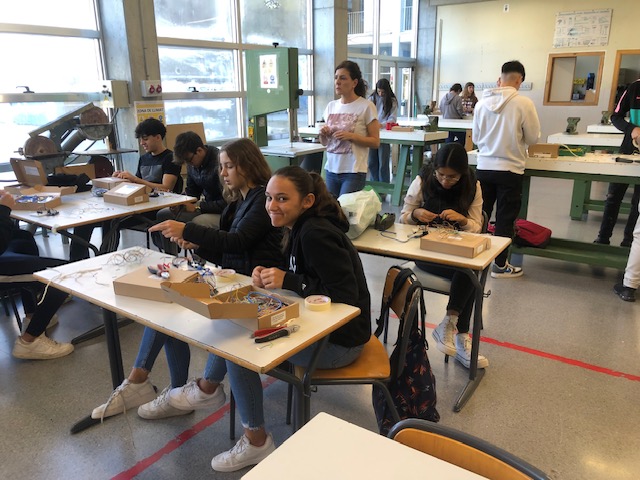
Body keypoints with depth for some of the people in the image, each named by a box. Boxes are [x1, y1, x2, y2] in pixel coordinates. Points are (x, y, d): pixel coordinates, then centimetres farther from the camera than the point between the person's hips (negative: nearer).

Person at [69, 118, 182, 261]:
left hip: (156, 209, -7)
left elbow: (166, 189, -12)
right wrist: (123, 177, 4)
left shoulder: (170, 158, 0)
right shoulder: (144, 158, 23)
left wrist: (135, 179, -13)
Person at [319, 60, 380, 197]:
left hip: (354, 172, -5)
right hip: (331, 169, 5)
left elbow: (375, 142, -6)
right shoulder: (331, 106, 9)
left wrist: (352, 136, -18)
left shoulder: (366, 106, -6)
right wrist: (323, 135, -5)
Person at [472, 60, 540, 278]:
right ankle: (500, 265, 16)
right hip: (510, 170, -3)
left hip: (484, 167, 3)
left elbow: (476, 137, 7)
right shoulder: (524, 103, -13)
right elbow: (533, 138, -5)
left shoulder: (482, 102, -3)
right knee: (505, 219, 7)